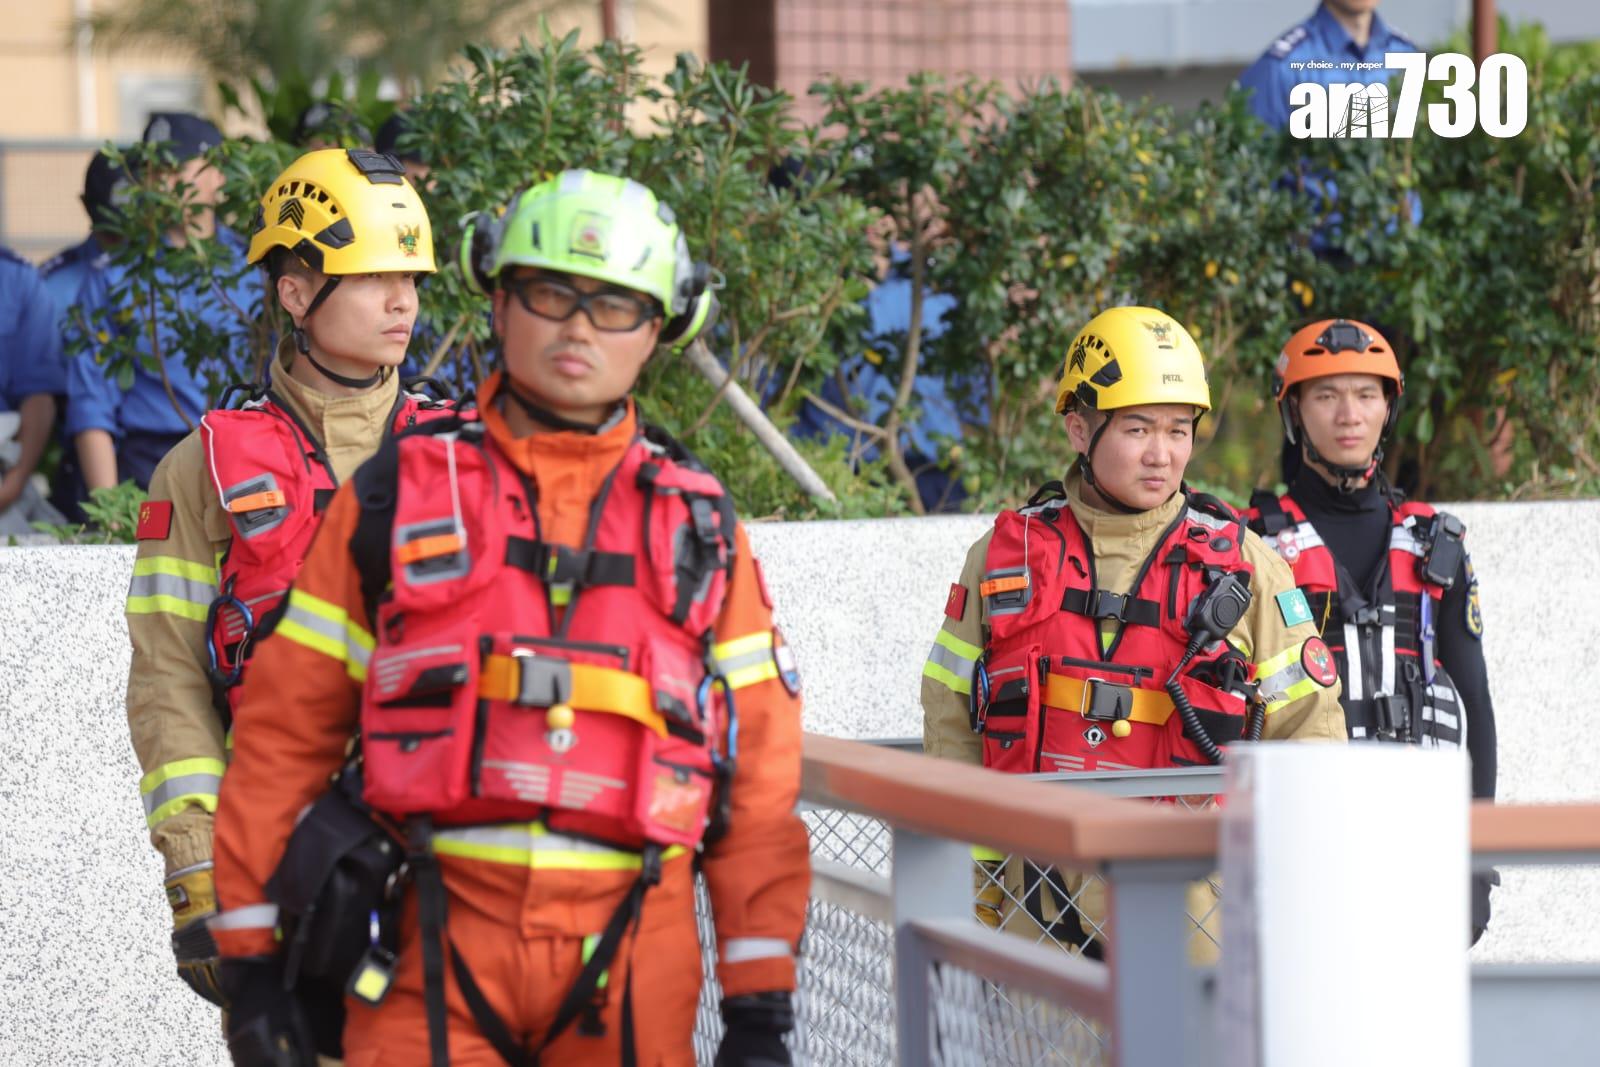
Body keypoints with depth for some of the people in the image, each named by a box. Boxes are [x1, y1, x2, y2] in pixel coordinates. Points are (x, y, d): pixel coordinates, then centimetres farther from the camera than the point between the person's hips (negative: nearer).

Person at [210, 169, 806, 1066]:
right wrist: (251, 956, 4)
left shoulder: (701, 526, 12)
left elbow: (760, 774, 10)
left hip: (630, 961, 1)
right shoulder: (395, 496, 8)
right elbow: (286, 729, 8)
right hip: (431, 954, -1)